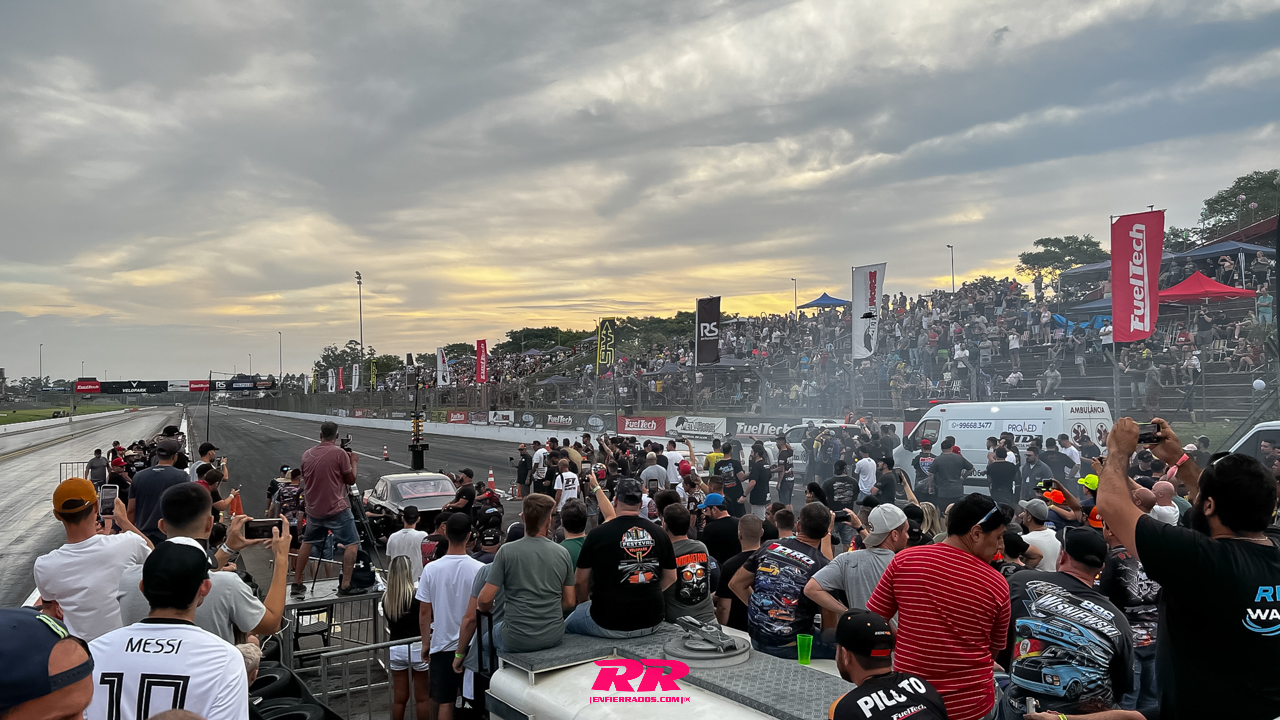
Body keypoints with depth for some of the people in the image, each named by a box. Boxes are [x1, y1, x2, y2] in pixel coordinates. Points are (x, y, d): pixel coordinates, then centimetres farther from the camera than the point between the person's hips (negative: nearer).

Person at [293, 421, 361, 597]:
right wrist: (353, 462, 12)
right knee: (352, 544, 0)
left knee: (307, 542, 22)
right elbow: (351, 479, -4)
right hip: (336, 509, -6)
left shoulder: (306, 455, 5)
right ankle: (345, 585, -8)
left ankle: (297, 583, 26)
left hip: (313, 510, 6)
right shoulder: (340, 453, -11)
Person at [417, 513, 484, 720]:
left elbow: (424, 612, -3)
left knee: (443, 702, 10)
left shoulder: (431, 569, -9)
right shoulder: (479, 569, -13)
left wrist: (425, 643, 10)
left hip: (442, 644, 1)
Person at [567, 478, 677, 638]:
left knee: (567, 623, 23)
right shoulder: (659, 533, -2)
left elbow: (580, 581, -3)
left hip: (609, 624, -4)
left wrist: (586, 600, 17)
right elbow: (671, 578, 8)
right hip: (651, 624, 4)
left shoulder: (598, 534, -12)